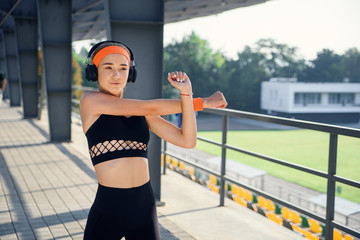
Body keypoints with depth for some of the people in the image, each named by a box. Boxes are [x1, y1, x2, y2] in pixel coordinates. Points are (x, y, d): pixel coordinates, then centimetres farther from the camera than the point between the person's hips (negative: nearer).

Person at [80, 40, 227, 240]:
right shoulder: (89, 102, -5)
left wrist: (186, 93, -9)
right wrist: (204, 102, -1)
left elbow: (187, 141, 1)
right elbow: (150, 107, -10)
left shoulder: (141, 113, 8)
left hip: (145, 208, 4)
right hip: (108, 208, -4)